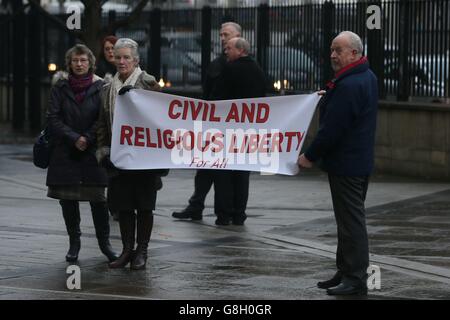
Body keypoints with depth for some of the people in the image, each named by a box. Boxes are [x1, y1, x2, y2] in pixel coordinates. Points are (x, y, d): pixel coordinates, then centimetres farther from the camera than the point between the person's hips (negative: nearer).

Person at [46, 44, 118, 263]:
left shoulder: (100, 87, 1)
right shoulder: (61, 87, 5)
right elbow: (53, 118, -1)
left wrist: (87, 139, -12)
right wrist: (74, 138, -11)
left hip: (92, 152, -2)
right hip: (65, 152, 2)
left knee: (98, 198, -3)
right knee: (67, 199, 3)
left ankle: (104, 241, 10)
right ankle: (74, 243, 14)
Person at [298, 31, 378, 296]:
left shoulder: (348, 85, -22)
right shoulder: (368, 77, 11)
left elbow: (332, 128, -22)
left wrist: (310, 156, -12)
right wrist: (328, 97, 19)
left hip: (345, 163, -11)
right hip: (361, 161, 11)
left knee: (351, 221, -7)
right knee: (351, 218, 15)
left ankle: (355, 280, -3)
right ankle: (346, 273, 23)